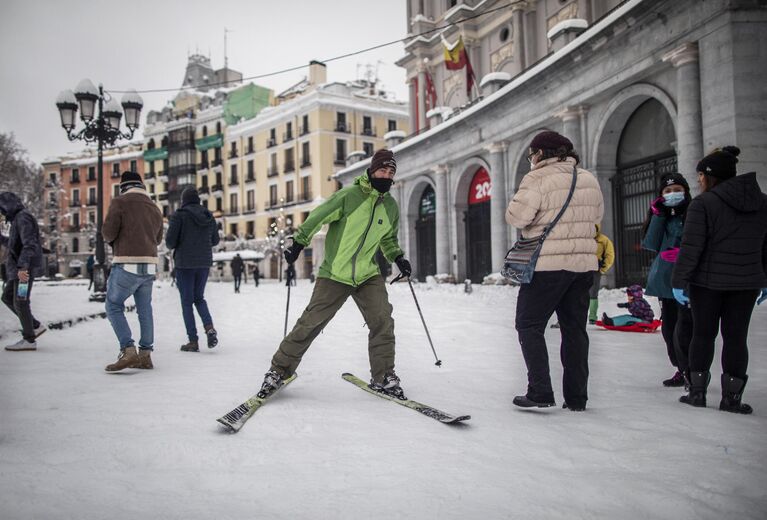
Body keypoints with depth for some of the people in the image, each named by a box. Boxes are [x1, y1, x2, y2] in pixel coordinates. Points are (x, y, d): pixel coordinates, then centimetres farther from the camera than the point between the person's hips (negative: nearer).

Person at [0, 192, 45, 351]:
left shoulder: (23, 218, -13)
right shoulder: (17, 219, 18)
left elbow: (29, 244, -24)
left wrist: (22, 266, -30)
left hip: (25, 269, -10)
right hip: (19, 268, 10)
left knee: (20, 302, -5)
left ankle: (29, 340, 2)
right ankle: (35, 326, 16)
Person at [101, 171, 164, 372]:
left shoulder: (120, 202, -4)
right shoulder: (155, 208, 14)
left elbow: (108, 233, -9)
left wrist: (111, 239, 12)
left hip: (126, 265, -6)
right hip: (149, 265, 6)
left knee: (114, 307, 4)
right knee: (145, 310, 11)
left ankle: (128, 351, -7)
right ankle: (145, 355, 14)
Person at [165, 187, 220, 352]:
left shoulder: (179, 215, -9)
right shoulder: (209, 216, 5)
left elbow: (170, 241, -11)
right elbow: (215, 240, 11)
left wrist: (173, 246, 11)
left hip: (184, 263, -4)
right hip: (204, 263, 4)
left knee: (187, 301, 5)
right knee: (199, 297, 18)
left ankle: (193, 341, 3)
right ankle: (209, 327, -6)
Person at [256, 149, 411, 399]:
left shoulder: (391, 206, 6)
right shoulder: (348, 196, -11)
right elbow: (317, 217, -4)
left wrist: (398, 258, 11)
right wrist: (298, 243, -4)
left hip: (368, 275, 4)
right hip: (334, 274, -4)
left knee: (383, 321, -11)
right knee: (310, 323, -3)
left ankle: (383, 377, 5)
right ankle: (279, 370, 13)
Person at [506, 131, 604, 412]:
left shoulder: (538, 179, -11)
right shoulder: (589, 179, 12)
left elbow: (516, 216, -17)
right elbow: (597, 215, 21)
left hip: (547, 264, -7)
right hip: (583, 263, 7)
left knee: (529, 325, 4)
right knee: (575, 328, 13)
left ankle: (540, 392, -1)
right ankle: (576, 397, 16)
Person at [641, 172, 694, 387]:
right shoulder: (660, 215, 15)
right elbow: (650, 244, 3)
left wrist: (683, 253, -19)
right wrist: (658, 216, -2)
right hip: (665, 280, 6)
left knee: (684, 329, -15)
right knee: (668, 328, 11)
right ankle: (682, 370, 24)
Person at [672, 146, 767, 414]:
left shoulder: (703, 203, -11)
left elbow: (691, 247, -15)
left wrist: (679, 280, -10)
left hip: (707, 281, -4)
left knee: (703, 334, 7)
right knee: (736, 336, 8)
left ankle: (697, 392, 14)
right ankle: (732, 397, 11)